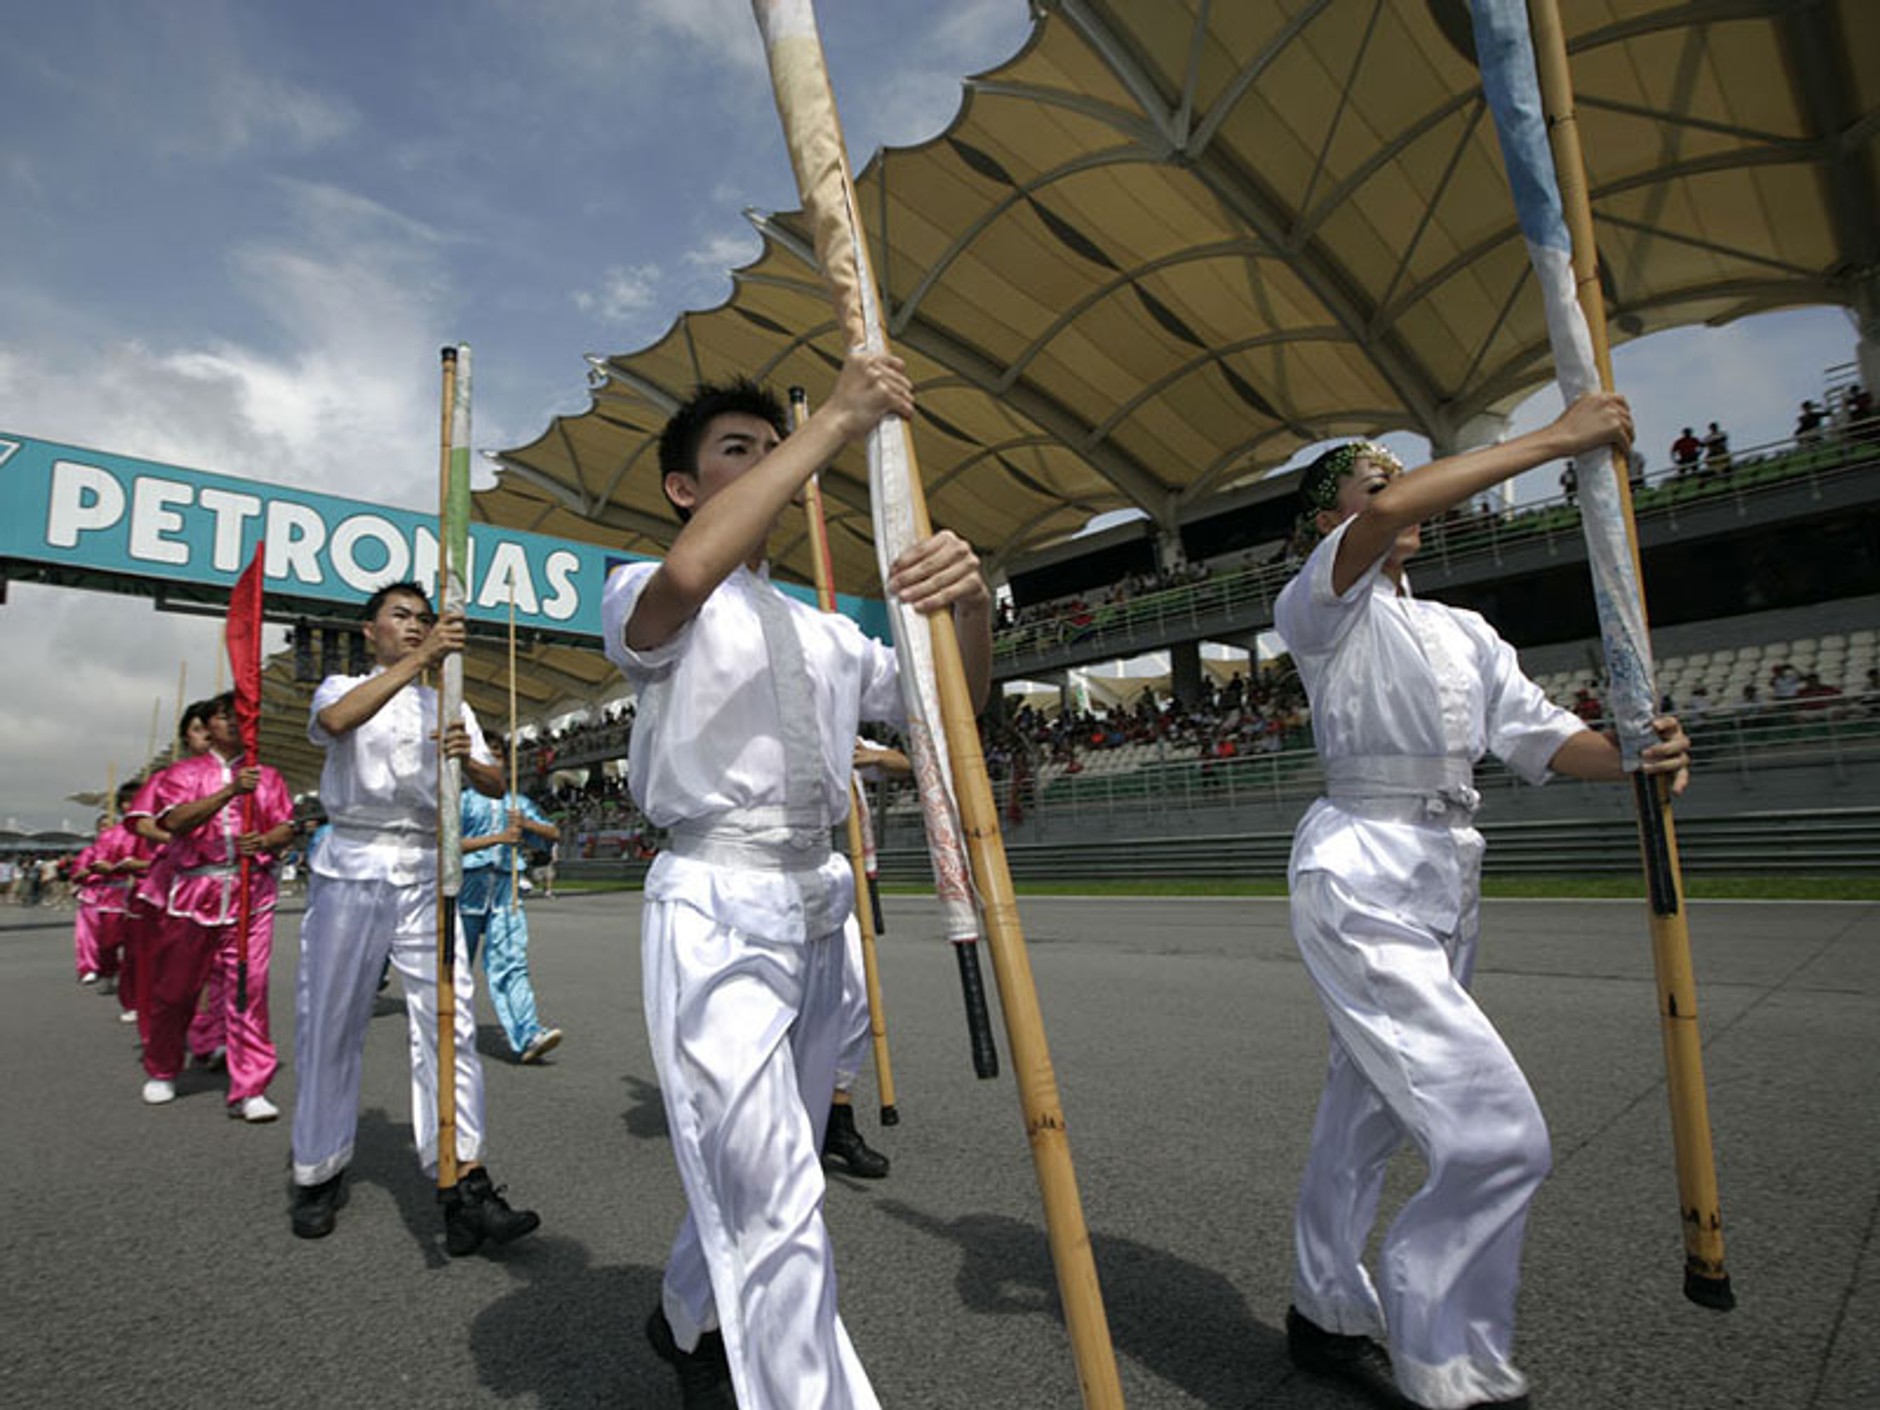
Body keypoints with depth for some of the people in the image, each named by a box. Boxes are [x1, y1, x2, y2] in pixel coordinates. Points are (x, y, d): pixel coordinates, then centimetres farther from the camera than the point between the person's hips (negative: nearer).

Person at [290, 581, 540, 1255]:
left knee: (450, 1022, -7)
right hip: (351, 870, -1)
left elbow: (495, 787, 6)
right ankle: (319, 1173, 25)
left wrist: (467, 758, -17)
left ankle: (463, 1184, -7)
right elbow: (335, 720, -18)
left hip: (425, 874, 2)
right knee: (330, 1025, 6)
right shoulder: (344, 687, 9)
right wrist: (420, 659, -26)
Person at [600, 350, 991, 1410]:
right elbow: (684, 576, -26)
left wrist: (972, 603, -11)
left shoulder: (828, 633, 18)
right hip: (715, 911, -6)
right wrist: (835, 422, -21)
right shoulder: (648, 597, 0)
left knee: (763, 1177, 19)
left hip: (816, 911, 7)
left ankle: (689, 1323, 46)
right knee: (774, 1198, -9)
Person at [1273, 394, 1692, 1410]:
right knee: (1496, 1135, -13)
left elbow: (1539, 735, 10)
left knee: (1364, 1117, 16)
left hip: (1443, 886, 8)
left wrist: (1635, 756, -11)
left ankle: (1327, 1316, 33)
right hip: (1361, 878, -7)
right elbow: (1387, 517, -20)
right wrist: (1559, 438, -14)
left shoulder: (1466, 633, 22)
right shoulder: (1318, 604, 0)